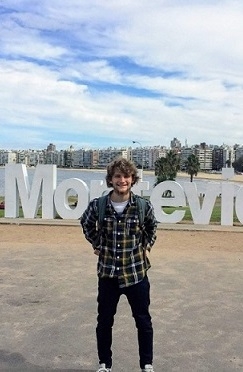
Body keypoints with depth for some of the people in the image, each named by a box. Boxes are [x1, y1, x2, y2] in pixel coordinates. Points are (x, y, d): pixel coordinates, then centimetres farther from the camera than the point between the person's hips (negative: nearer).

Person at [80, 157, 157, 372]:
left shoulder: (144, 206, -10)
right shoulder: (97, 205, -10)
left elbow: (152, 228, 13)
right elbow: (86, 224, 13)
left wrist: (146, 247, 4)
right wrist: (97, 244, 5)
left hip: (136, 272, -1)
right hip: (107, 273, 1)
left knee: (143, 321, 12)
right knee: (104, 321, 15)